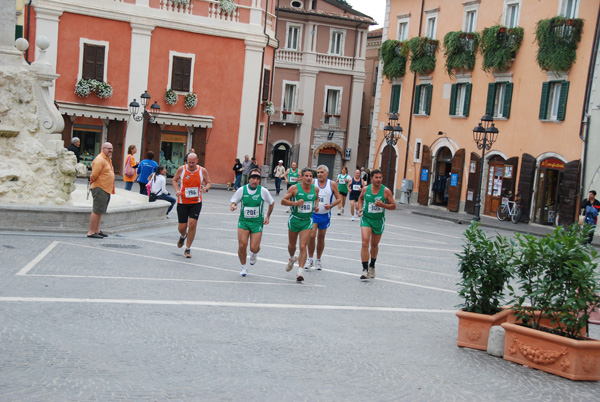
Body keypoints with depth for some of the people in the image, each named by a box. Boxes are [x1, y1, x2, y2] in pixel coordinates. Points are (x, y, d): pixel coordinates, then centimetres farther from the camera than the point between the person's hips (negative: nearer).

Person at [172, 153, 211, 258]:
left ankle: (188, 249, 2)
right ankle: (183, 236, 43)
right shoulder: (181, 169, -4)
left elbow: (208, 182, 8)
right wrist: (177, 190, -9)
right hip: (182, 202, 1)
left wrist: (206, 188, -15)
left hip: (196, 202, 0)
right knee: (182, 227, 3)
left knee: (192, 224, -14)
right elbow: (174, 180, 10)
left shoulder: (202, 171, -4)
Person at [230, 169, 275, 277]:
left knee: (254, 248, -7)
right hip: (243, 221, 1)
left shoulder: (263, 191, -6)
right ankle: (243, 267, 15)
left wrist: (268, 216, 9)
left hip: (257, 222, -1)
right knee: (242, 245, -9)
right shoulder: (241, 190, -4)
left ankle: (253, 254, 34)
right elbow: (232, 202, 4)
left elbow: (272, 203, 10)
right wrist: (232, 206, -19)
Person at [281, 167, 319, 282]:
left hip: (307, 222, 1)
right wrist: (295, 203, -22)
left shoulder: (315, 189, 0)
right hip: (294, 220, 0)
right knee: (292, 245, 17)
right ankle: (292, 259, 51)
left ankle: (300, 272, -10)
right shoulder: (294, 188, -11)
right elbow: (283, 201, -8)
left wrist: (316, 206, 2)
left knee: (303, 247, -11)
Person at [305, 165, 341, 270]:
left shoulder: (332, 184, -2)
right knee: (312, 235, -13)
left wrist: (331, 205, -15)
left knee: (321, 237, 10)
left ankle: (318, 260, 24)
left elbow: (339, 199, 3)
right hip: (313, 213, -1)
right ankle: (310, 259, 3)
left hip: (325, 215, 1)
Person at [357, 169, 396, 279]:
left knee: (374, 245, 16)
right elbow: (360, 198, 20)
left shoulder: (386, 191, -9)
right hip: (366, 219, 0)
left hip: (379, 221, 0)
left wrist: (383, 205, -22)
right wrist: (360, 208, 4)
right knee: (365, 243, -17)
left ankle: (372, 266, 41)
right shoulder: (365, 189, -3)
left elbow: (393, 206, -5)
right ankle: (365, 270, -15)